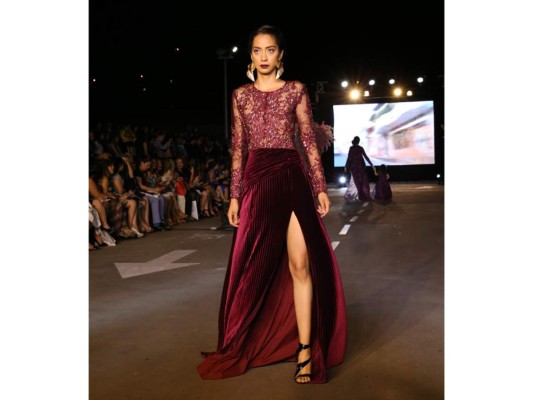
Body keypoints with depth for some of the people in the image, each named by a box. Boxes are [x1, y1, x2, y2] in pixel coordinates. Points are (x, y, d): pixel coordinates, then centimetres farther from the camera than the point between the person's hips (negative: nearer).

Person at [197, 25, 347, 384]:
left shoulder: (295, 90, 6)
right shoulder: (240, 95, 11)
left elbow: (310, 142, 5)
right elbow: (238, 149, 10)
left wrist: (321, 187, -1)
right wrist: (235, 196, 6)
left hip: (292, 179, -2)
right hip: (256, 182, 2)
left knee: (300, 264, -5)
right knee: (252, 266, 6)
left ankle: (305, 350, 3)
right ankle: (244, 344, 22)